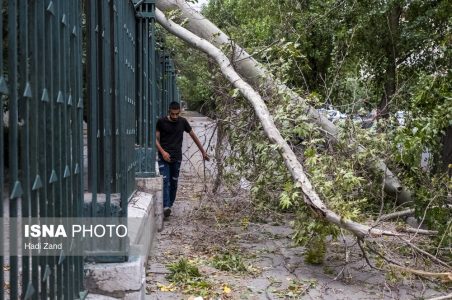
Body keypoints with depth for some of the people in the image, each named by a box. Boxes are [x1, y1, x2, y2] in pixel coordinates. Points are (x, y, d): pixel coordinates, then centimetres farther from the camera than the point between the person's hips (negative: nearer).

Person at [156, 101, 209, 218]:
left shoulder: (183, 122, 3)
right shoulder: (161, 122, -3)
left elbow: (193, 136, 12)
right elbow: (156, 139, -1)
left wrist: (203, 151, 13)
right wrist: (163, 152, -17)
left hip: (177, 157, 3)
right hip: (164, 157, -3)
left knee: (174, 183, 6)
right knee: (165, 181, -13)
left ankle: (170, 205, 16)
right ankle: (166, 207, -21)